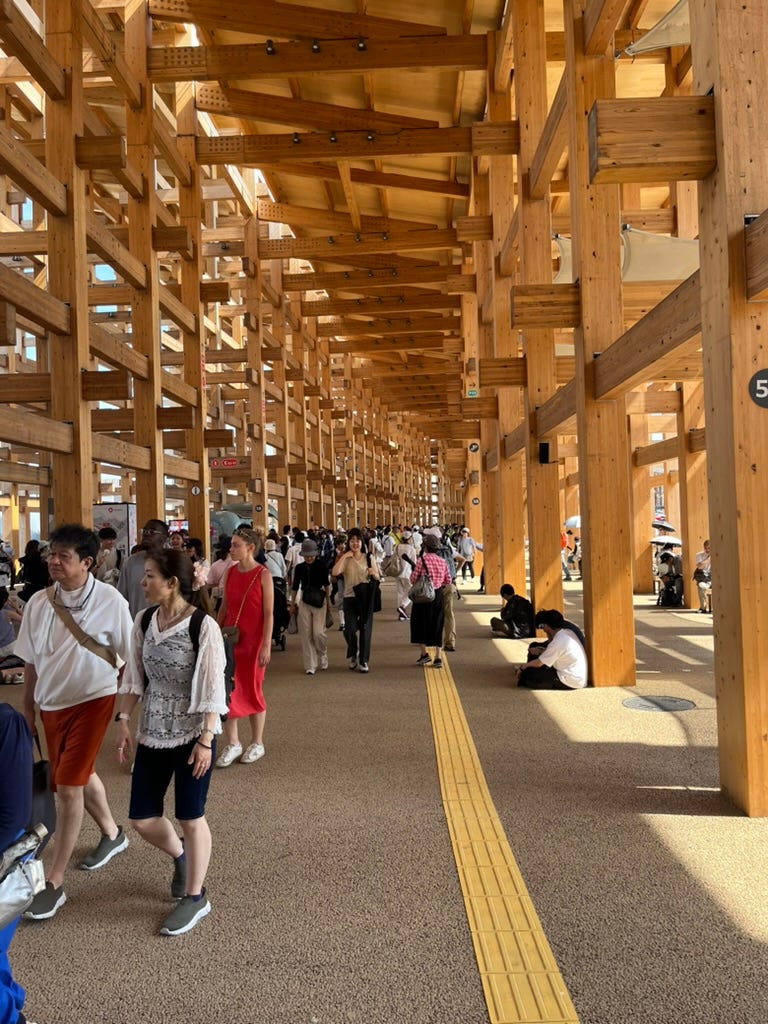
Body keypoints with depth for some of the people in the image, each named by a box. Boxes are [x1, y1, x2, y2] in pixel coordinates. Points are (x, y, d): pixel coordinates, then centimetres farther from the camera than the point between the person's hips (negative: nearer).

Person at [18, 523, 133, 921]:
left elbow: (127, 659, -7)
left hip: (92, 700, -5)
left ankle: (54, 883, 6)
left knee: (68, 786, -7)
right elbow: (31, 660, 6)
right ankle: (112, 834, 47)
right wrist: (28, 708, 11)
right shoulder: (39, 602, -4)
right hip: (51, 703, 5)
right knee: (81, 775, 21)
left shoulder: (110, 602, -16)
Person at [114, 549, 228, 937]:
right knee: (141, 818, 10)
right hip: (152, 732, 6)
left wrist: (205, 740, -17)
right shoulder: (144, 620, -1)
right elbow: (134, 676, 8)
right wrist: (123, 720, 3)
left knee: (190, 817, 5)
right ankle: (180, 857, 41)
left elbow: (213, 688, -15)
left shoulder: (203, 626, -18)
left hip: (191, 733, -6)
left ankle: (195, 897, 26)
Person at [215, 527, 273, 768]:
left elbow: (268, 613, -11)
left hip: (253, 640, -4)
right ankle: (232, 744, 14)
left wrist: (266, 646, -15)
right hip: (230, 638, 4)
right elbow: (224, 606, 10)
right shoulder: (230, 572, 4)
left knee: (252, 690, 6)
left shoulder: (263, 575, -9)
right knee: (227, 690, 2)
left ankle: (257, 743, 22)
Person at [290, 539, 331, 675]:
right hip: (304, 602, 2)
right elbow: (295, 586, 11)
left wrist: (328, 602, 12)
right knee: (306, 634, 1)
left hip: (319, 602, -2)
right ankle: (310, 665, 9)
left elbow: (326, 584, 8)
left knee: (318, 633, -10)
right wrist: (292, 604, 13)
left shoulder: (322, 566, -4)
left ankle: (323, 655, 21)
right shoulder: (299, 568, 1)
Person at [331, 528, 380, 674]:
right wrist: (344, 556, -16)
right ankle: (352, 655, 21)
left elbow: (377, 578, 10)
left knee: (365, 630, 4)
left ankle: (363, 661, 17)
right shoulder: (345, 559, 1)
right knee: (350, 629, -8)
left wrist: (373, 573, -11)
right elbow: (335, 572, -17)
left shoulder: (368, 558, 5)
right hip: (350, 597, -1)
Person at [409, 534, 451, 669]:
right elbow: (448, 582, 5)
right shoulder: (442, 561, 0)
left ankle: (424, 654, 10)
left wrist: (412, 572, 8)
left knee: (420, 624, 12)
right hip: (438, 596, 4)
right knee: (437, 626, 10)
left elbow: (413, 580, -12)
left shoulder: (421, 560, -13)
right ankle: (437, 658, 9)